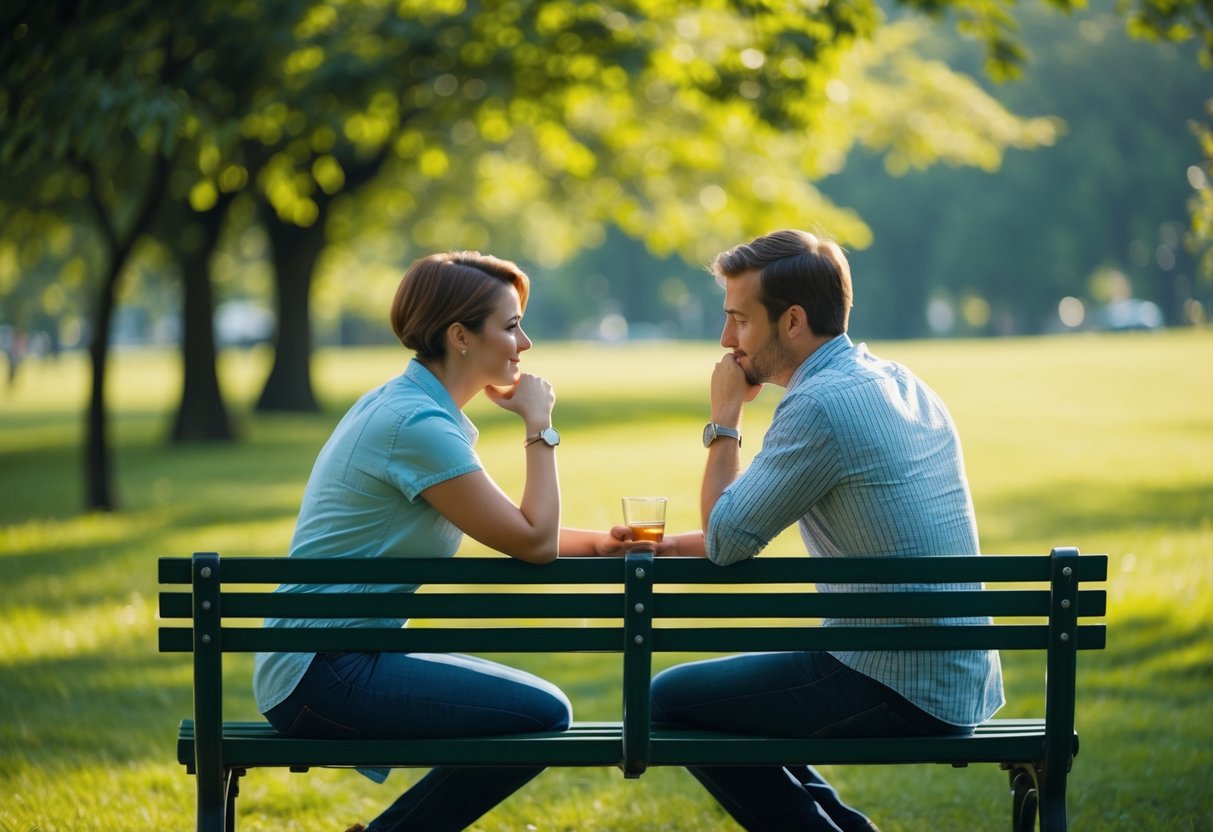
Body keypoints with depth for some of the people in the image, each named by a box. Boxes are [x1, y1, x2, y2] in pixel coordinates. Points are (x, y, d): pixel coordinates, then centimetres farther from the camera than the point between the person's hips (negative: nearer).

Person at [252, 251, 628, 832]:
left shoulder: (397, 404, 13)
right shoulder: (417, 424, -18)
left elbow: (511, 528, 18)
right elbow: (534, 544, -16)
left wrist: (600, 542, 5)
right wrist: (540, 428, -6)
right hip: (322, 675, -10)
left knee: (541, 705, 14)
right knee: (543, 716, -15)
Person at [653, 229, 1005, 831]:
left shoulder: (820, 405, -19)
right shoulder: (899, 384, 11)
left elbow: (726, 541, -10)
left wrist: (724, 420, 0)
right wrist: (671, 544, 15)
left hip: (899, 692, -9)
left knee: (670, 700, 0)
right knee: (717, 687, 23)